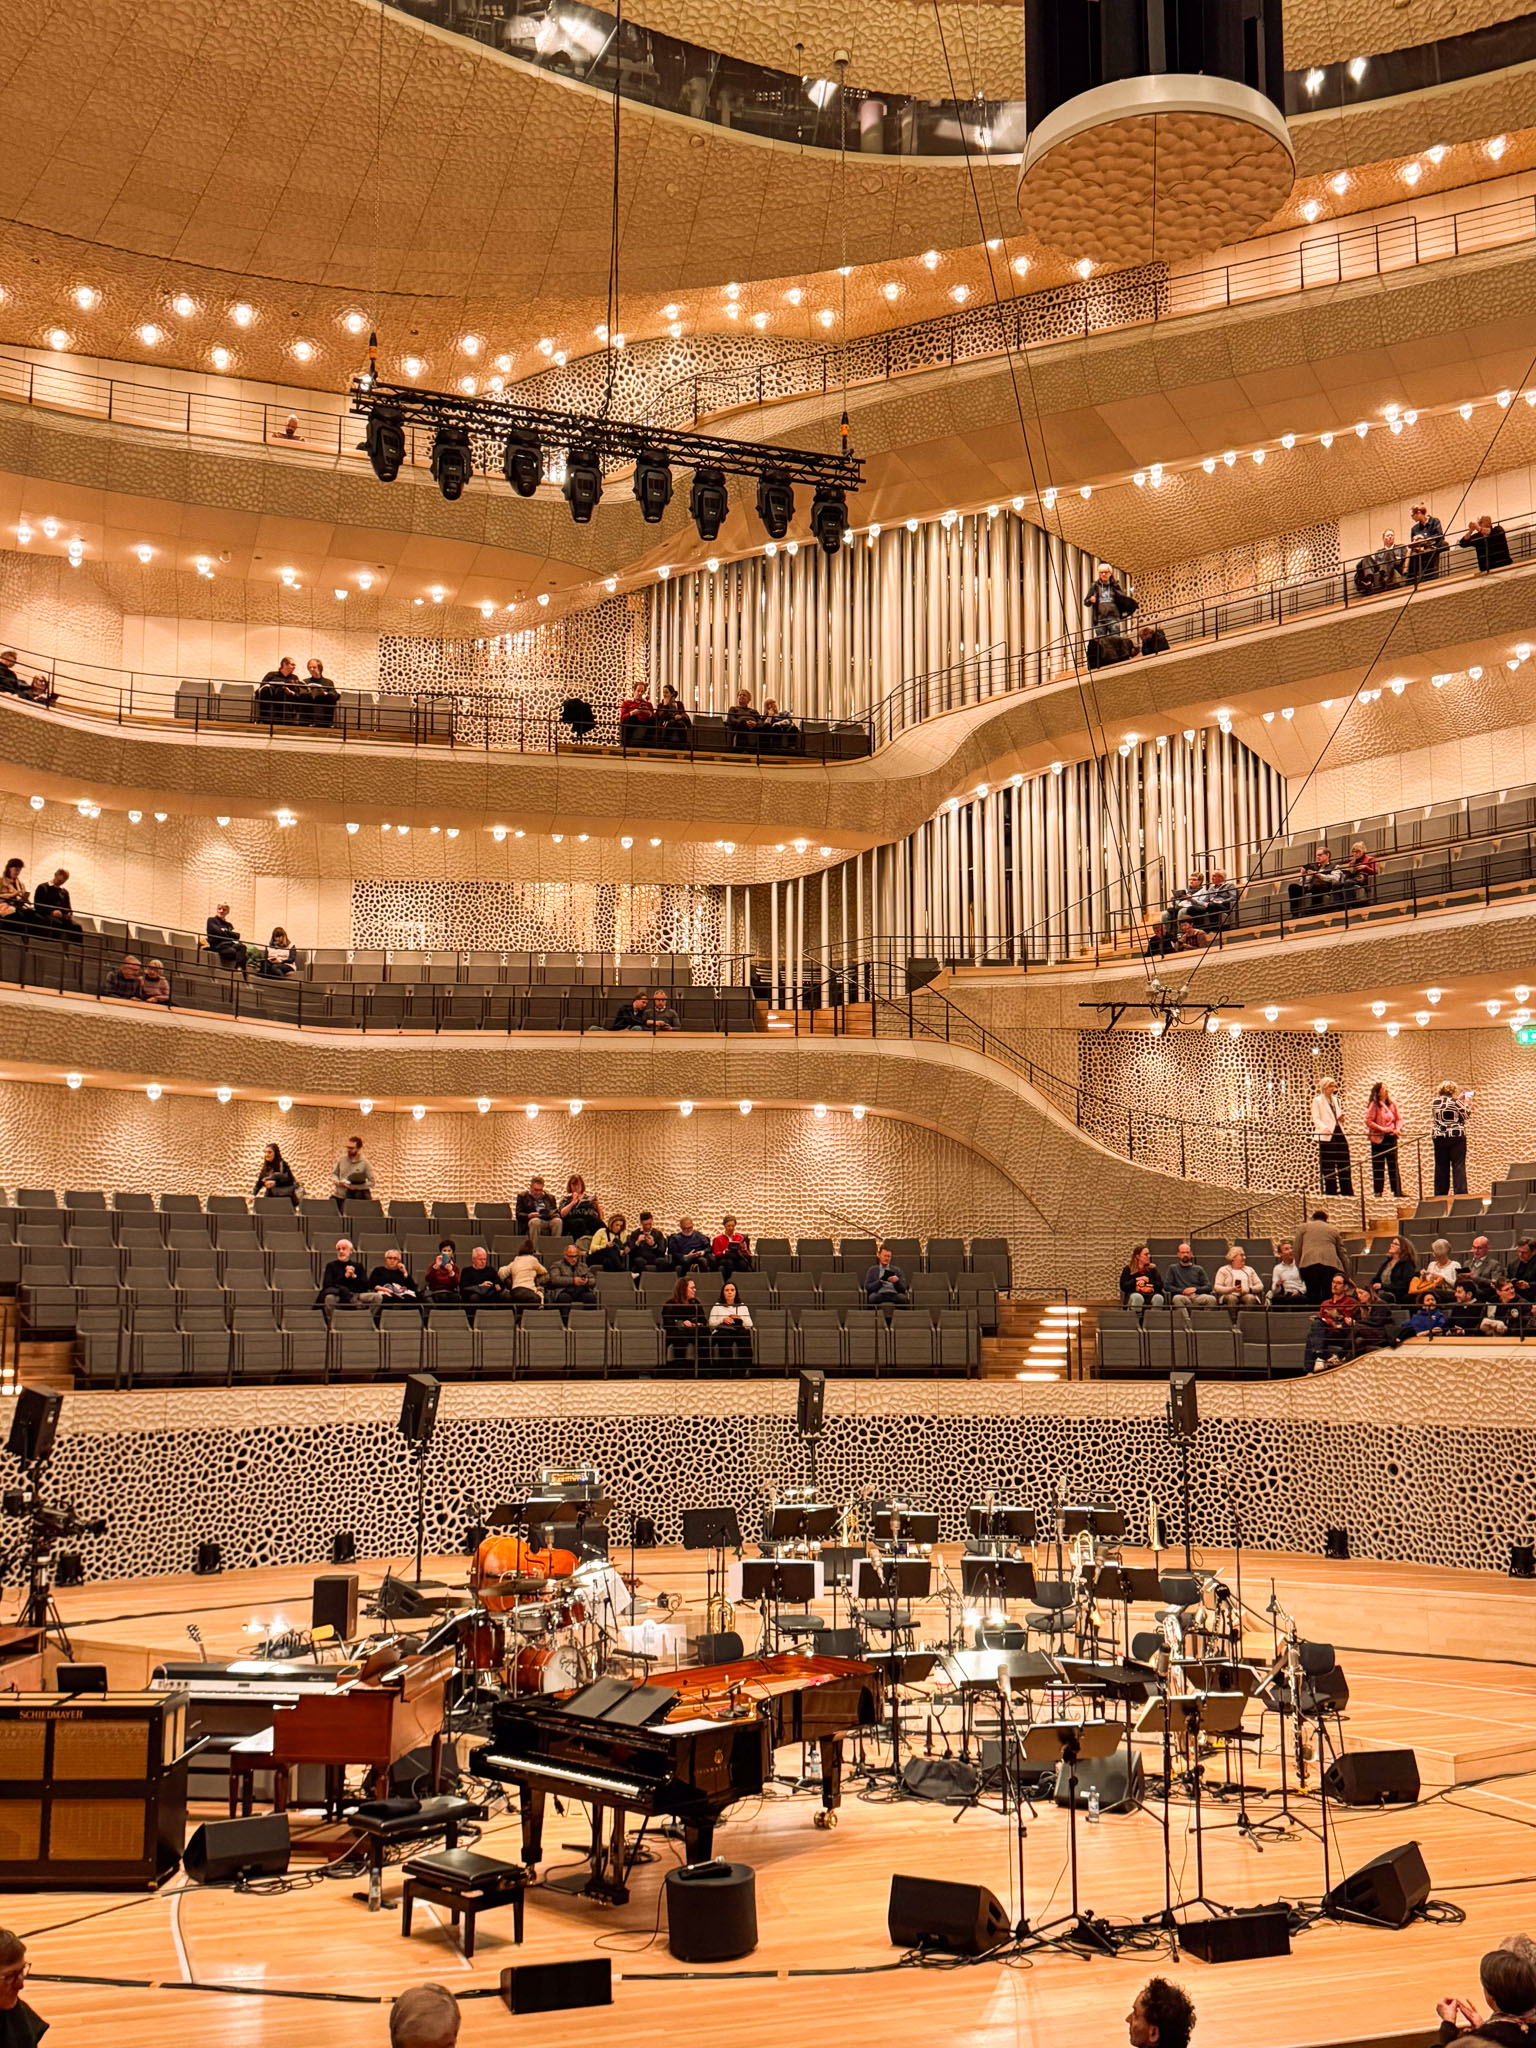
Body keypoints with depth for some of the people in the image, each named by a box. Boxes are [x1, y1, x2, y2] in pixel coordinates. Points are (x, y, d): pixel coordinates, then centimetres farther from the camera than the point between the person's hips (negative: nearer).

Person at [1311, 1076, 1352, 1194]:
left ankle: (1347, 1192, 5)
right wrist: (1324, 1128, -28)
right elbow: (1316, 1119, -10)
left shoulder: (1334, 1099, 21)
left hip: (1339, 1134, 7)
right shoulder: (1317, 1100, -1)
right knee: (1328, 1167, -4)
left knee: (1344, 1166, 3)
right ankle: (1330, 1192, -1)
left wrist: (1340, 1120, 6)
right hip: (1326, 1137, -7)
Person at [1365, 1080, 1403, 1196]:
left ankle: (1397, 1191, 7)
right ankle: (1377, 1191, 4)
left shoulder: (1392, 1104, 8)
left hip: (1391, 1138, 5)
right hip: (1378, 1139, -5)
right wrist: (1382, 1129, -18)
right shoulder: (1374, 1105, -7)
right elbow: (1368, 1121, -13)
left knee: (1393, 1165, 5)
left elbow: (1399, 1118, 11)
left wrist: (1398, 1128, -7)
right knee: (1378, 1167, 0)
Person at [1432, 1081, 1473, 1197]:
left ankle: (1440, 1195, 7)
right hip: (1456, 1136, -4)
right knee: (1458, 1166, -2)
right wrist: (1467, 1102, 15)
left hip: (1439, 1138, 4)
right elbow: (1467, 1114, 1)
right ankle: (1460, 1193, -7)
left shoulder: (1434, 1103, 5)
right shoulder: (1456, 1102, -9)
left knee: (1441, 1167, 6)